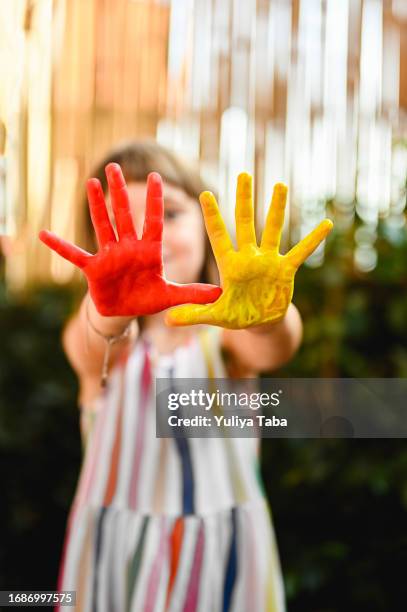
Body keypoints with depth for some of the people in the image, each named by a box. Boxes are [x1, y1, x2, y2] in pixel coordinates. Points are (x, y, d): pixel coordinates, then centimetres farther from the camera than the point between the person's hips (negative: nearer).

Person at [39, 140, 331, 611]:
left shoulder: (225, 336, -7)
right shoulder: (86, 339, -6)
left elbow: (273, 349, -28)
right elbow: (101, 342, -28)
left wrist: (265, 316, -50)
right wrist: (112, 308, -49)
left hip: (223, 555, 0)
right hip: (116, 555, 1)